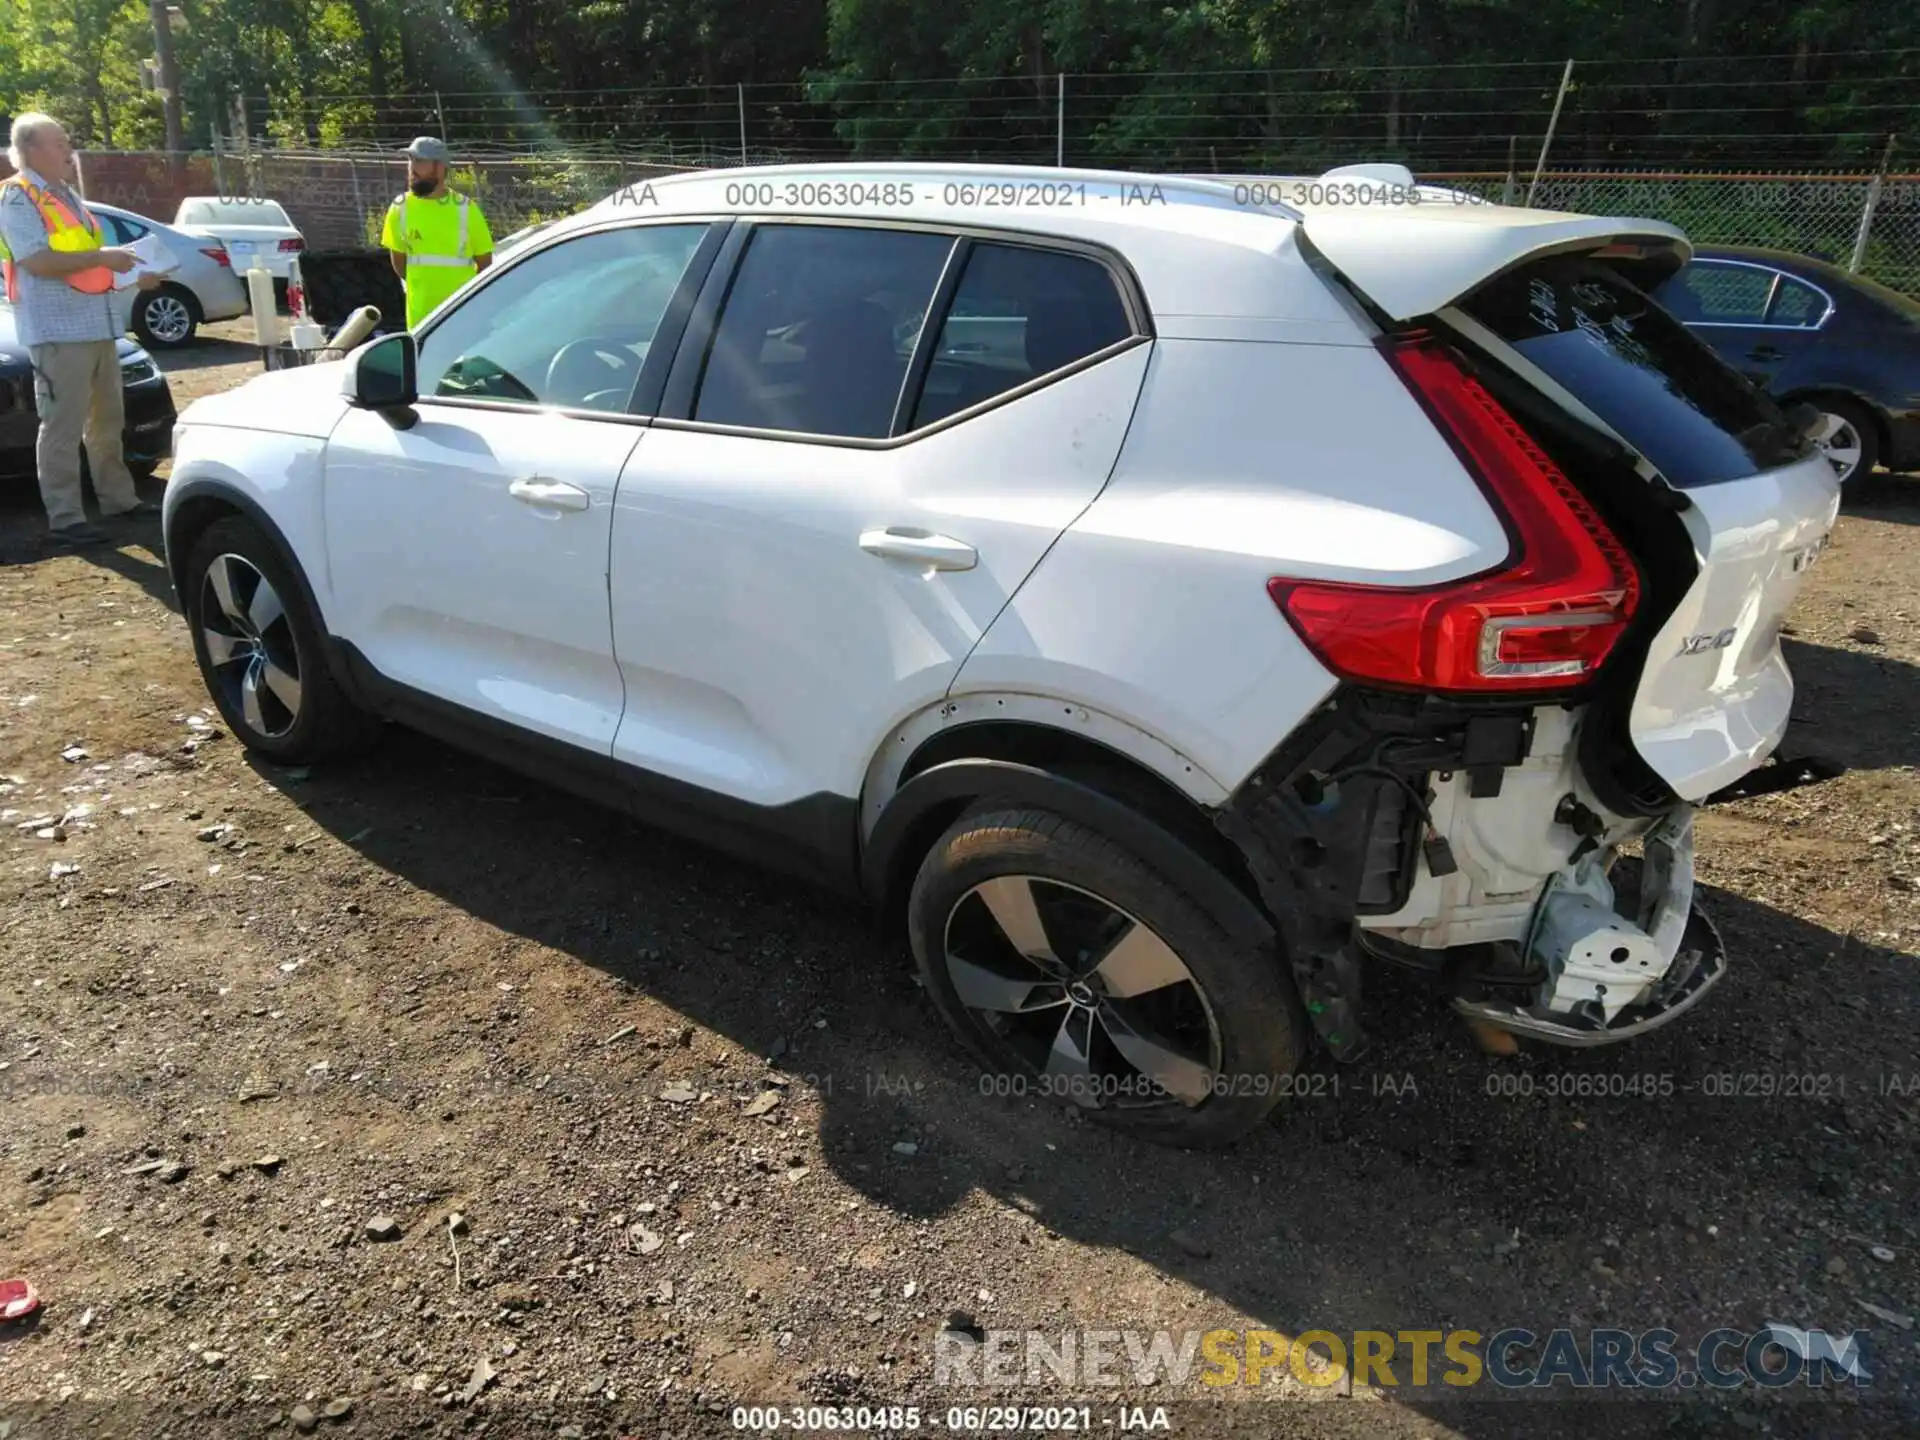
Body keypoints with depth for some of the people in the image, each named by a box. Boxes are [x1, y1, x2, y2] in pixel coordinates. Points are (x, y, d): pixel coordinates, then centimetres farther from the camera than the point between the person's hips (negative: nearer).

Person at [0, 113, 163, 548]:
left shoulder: (67, 196, 19)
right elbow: (38, 261, -19)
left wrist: (133, 275, 12)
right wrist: (102, 257, -19)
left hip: (97, 326, 9)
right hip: (58, 331, -9)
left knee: (107, 420, 16)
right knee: (62, 427, -7)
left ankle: (118, 498, 27)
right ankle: (65, 518, -5)